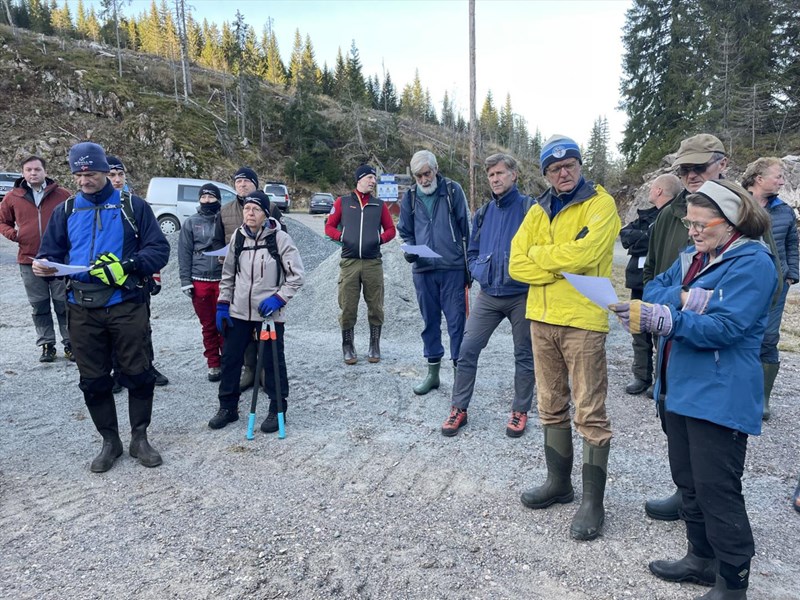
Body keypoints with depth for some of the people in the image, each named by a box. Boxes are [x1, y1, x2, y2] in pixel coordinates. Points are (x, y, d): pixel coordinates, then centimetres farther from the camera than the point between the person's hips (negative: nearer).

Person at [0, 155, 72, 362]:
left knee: (64, 305, 4)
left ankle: (70, 344, 14)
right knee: (39, 307, 9)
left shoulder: (61, 194, -1)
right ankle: (47, 345, 19)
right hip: (29, 261, 2)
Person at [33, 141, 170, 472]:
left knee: (138, 374, 4)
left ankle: (139, 438, 22)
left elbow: (159, 249, -4)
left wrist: (127, 266, -18)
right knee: (94, 380, 10)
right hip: (82, 309, 3)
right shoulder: (66, 211, 11)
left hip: (126, 306, -3)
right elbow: (53, 252, 13)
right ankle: (109, 441, 27)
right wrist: (44, 265, -10)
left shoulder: (133, 207, 1)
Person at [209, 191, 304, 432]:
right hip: (238, 312, 5)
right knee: (230, 358, 11)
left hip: (269, 313, -4)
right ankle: (228, 407, 28)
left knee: (273, 362, 4)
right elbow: (228, 275, 13)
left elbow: (296, 275, -7)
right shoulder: (237, 237, 4)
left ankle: (277, 409, 21)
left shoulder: (280, 238, -9)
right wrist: (222, 305, 8)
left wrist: (278, 298, -15)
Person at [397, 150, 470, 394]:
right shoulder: (410, 197, 8)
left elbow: (465, 228, 1)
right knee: (430, 321, 12)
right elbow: (405, 231, 17)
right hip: (422, 269, 3)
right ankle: (433, 372, 23)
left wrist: (468, 266, 0)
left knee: (456, 321, 0)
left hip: (453, 268, -3)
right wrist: (409, 251, -4)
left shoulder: (453, 190, 0)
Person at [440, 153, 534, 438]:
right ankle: (459, 408, 14)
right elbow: (472, 252, 16)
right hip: (488, 295, 4)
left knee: (524, 355, 9)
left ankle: (520, 411, 25)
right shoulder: (483, 213, 9)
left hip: (521, 295, -4)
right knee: (467, 349, 0)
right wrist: (479, 272, -1)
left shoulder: (529, 208, -5)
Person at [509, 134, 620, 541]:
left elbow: (582, 253, -22)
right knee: (551, 408, 15)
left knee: (590, 413, 0)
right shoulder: (538, 211, 12)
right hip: (542, 320, 6)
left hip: (583, 321, -6)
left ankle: (593, 501, 12)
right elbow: (517, 265, 2)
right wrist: (561, 265, -11)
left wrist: (540, 254, -7)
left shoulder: (600, 203, -5)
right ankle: (559, 482, 30)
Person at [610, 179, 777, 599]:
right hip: (681, 389, 8)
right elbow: (653, 290, 5)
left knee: (716, 489, 0)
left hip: (719, 398, -8)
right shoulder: (693, 256, 12)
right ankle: (702, 559, 35)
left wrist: (662, 319, -33)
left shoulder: (753, 263, -12)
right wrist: (683, 298, -14)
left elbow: (722, 327, -23)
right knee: (688, 481, 18)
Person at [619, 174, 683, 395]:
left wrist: (638, 238, -10)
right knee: (639, 330, 11)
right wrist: (646, 236, -11)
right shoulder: (646, 214, 16)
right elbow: (624, 234, 3)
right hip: (639, 279, 7)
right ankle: (642, 375, 22)